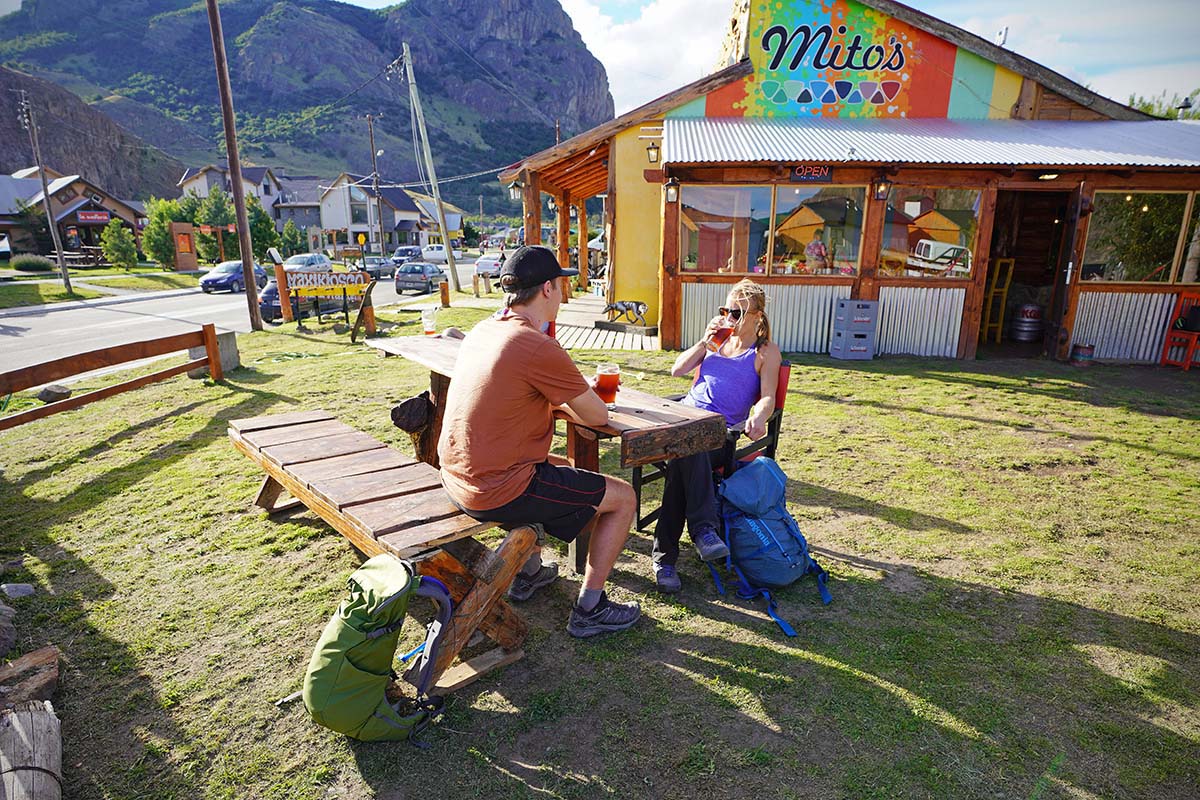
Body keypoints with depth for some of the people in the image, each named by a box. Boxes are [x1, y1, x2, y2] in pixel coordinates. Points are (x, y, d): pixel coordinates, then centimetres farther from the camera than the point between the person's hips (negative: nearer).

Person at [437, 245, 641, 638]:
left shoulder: (482, 330, 6)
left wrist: (581, 389, 17)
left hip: (459, 479, 9)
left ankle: (528, 573, 42)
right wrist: (585, 398, 10)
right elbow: (597, 416, -13)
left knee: (560, 467, 35)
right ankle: (589, 609, 14)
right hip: (498, 492, -9)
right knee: (623, 497, 4)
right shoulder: (540, 348, -22)